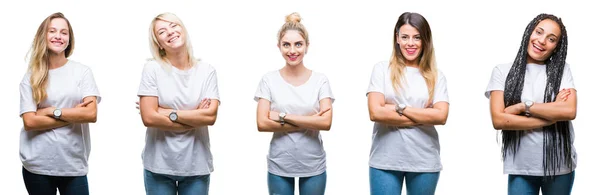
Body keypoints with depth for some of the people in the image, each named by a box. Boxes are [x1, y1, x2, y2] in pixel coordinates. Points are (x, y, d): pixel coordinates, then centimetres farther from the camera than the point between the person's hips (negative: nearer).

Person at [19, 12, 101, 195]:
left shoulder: (82, 71, 1)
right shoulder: (31, 77, 3)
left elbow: (91, 114, -8)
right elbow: (29, 121, -7)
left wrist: (52, 111, -10)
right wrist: (74, 115, -9)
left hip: (74, 165, 0)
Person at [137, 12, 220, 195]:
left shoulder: (207, 70, 0)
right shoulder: (152, 68, -5)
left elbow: (210, 116, -10)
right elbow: (149, 117, -12)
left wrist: (168, 113, -13)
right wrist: (196, 118, -8)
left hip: (196, 165, 2)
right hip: (159, 165, -1)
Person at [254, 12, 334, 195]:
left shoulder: (320, 80, -1)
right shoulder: (269, 80, -2)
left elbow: (326, 123, -11)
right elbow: (262, 123, -10)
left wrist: (283, 117, -14)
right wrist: (310, 122, -13)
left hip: (313, 166, 0)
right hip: (279, 166, 0)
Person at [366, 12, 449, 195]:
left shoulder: (436, 76, 5)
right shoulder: (382, 69, 1)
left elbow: (441, 116, -7)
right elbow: (375, 113, -10)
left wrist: (400, 108, -11)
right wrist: (423, 117, -8)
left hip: (425, 162, 2)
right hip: (385, 161, -1)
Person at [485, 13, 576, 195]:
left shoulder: (561, 69, 3)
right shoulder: (503, 71, 0)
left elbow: (570, 111, -11)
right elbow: (498, 120, -10)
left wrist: (523, 106, -14)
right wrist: (552, 116, -10)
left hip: (560, 166, 1)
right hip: (521, 168, -1)